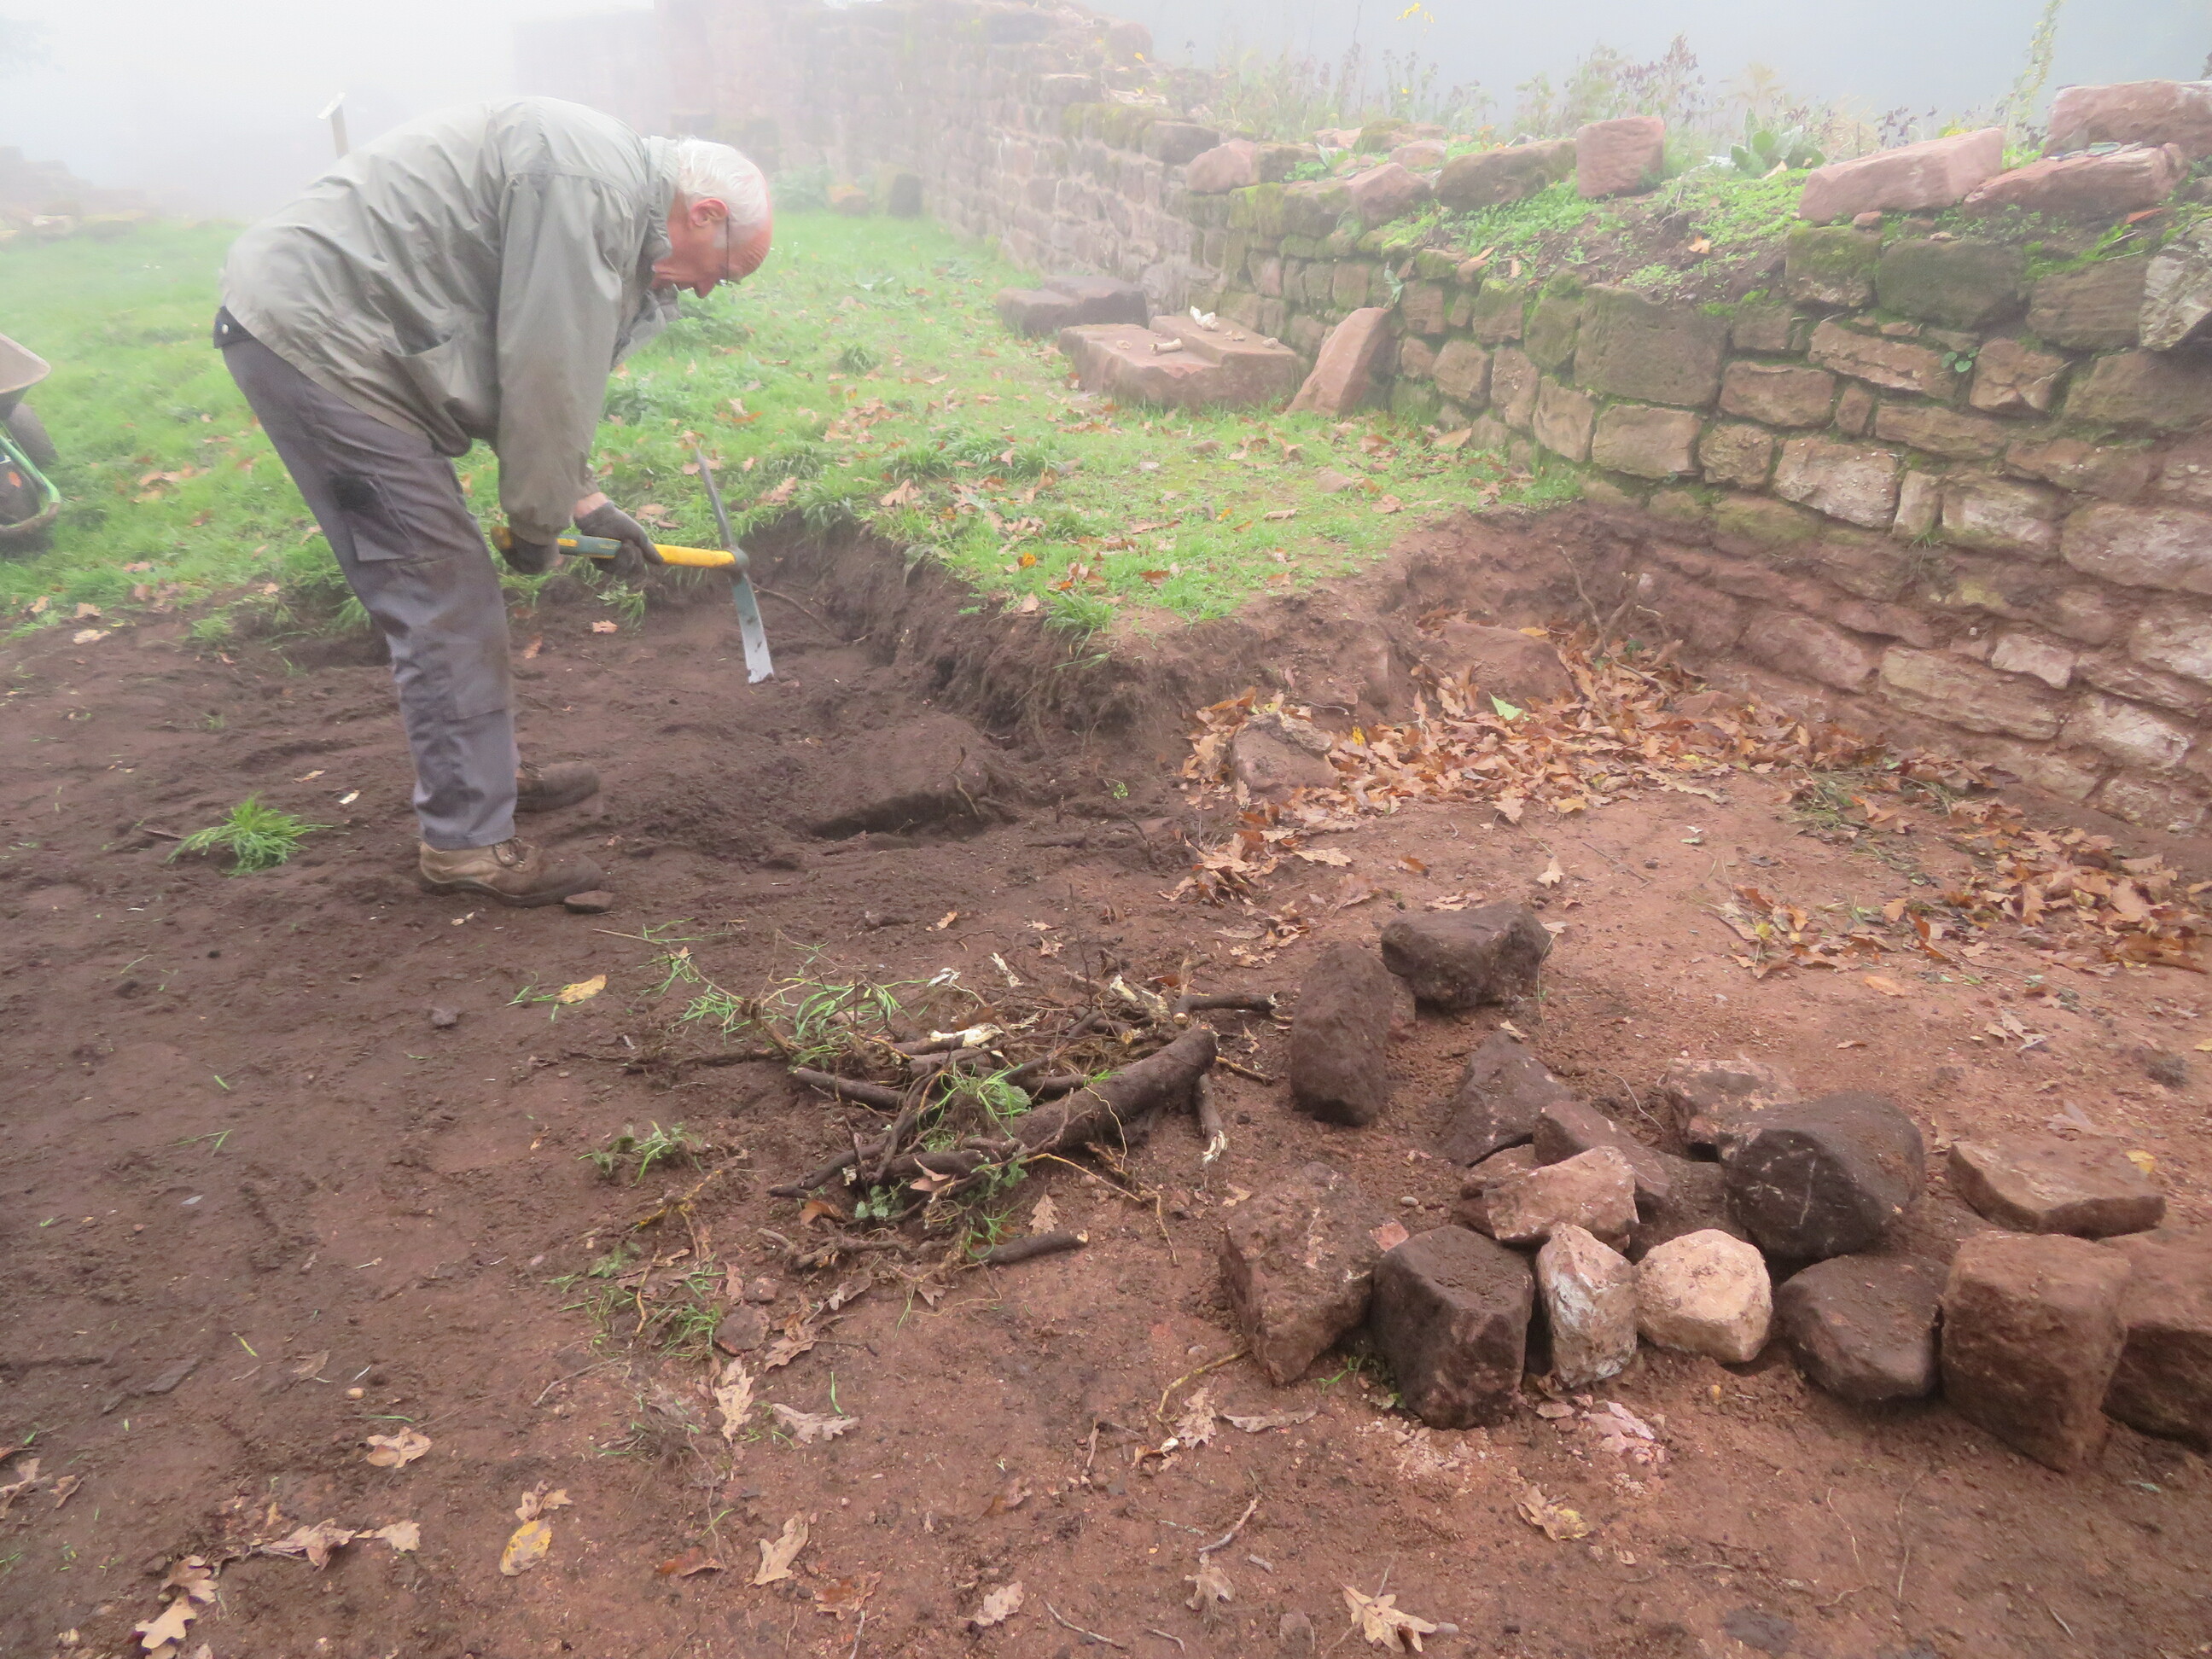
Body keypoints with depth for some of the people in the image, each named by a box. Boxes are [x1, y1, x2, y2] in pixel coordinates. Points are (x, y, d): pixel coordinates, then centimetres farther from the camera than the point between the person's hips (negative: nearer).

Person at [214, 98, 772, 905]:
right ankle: (467, 842, 0)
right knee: (446, 597, -9)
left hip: (305, 325, 11)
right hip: (313, 337, -11)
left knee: (446, 590, 17)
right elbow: (548, 374, -19)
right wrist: (539, 520, -7)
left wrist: (585, 502, 15)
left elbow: (545, 372, 19)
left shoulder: (612, 202, 16)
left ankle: (486, 773, 31)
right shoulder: (590, 182, -17)